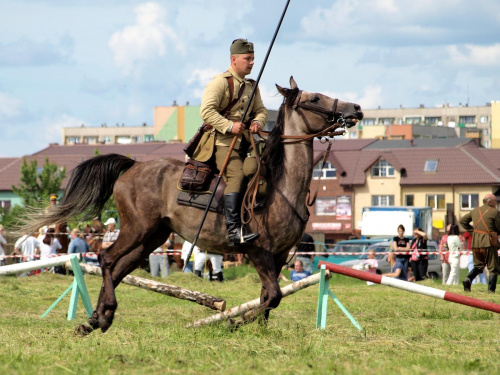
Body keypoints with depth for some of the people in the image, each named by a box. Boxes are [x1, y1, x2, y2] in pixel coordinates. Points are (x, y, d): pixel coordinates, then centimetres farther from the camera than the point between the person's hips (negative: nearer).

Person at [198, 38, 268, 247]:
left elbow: (261, 110, 20)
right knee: (236, 176, -26)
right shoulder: (220, 82, -6)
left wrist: (258, 122, -4)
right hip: (222, 141, -9)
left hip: (245, 142, 9)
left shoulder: (251, 86, 19)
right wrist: (229, 126, -23)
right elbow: (206, 110, -15)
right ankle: (234, 231, -35)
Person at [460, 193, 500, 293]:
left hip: (476, 243, 6)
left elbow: (463, 221, 21)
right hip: (489, 243, -6)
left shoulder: (475, 211, 13)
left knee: (478, 265, 18)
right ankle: (491, 289, 0)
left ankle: (468, 279, -6)